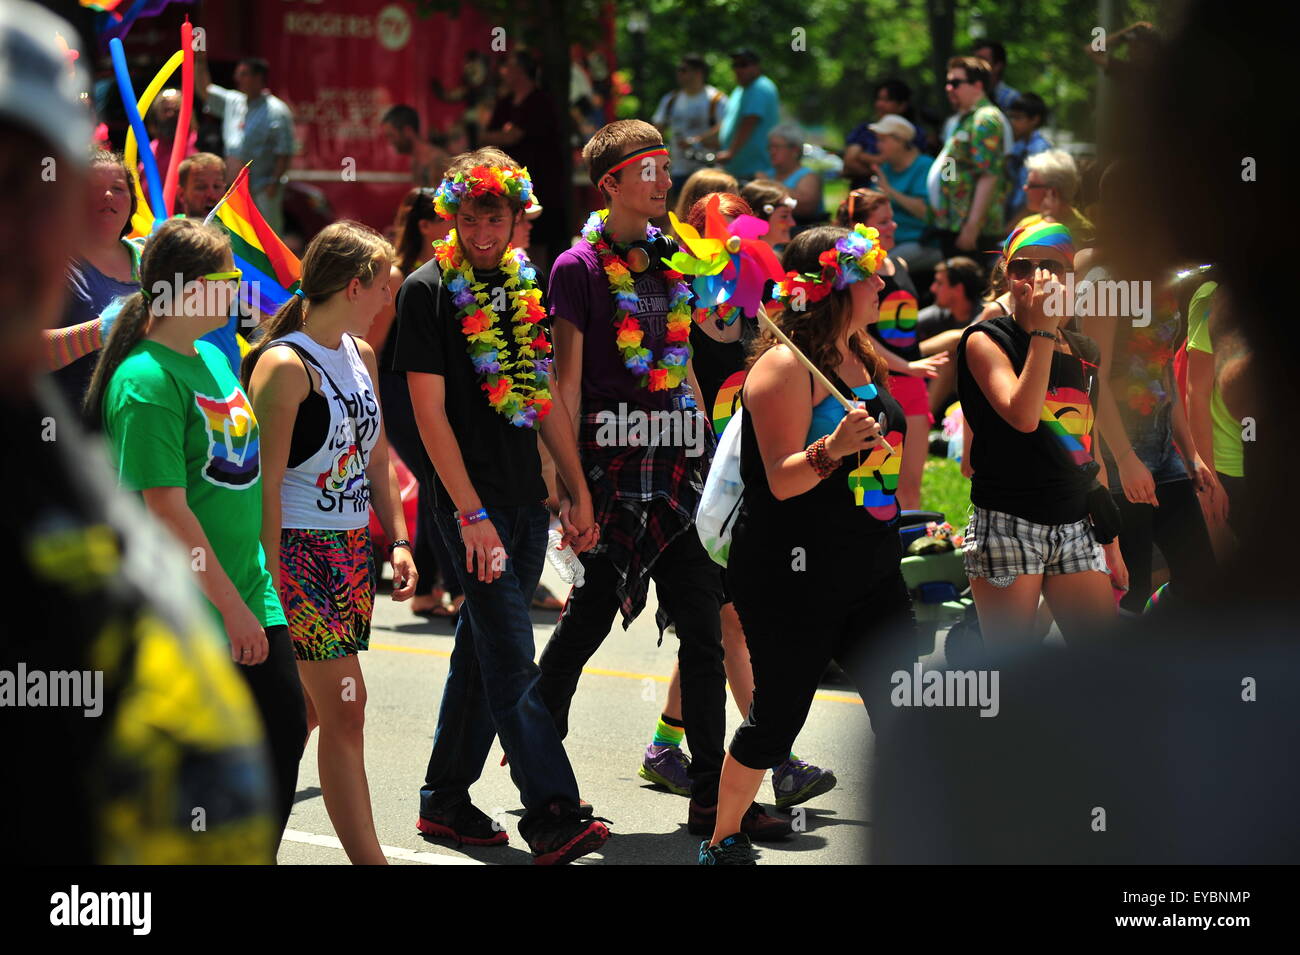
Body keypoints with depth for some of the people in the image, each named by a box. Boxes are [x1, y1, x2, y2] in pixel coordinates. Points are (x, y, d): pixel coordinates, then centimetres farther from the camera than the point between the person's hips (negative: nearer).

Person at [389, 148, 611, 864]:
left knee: (483, 653, 12)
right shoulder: (427, 291, -8)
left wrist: (577, 492, 15)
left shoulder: (523, 286, 12)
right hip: (470, 501, -7)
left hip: (525, 498, 7)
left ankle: (445, 802, 21)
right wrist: (473, 515, -17)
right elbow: (430, 413, -12)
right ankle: (551, 816, -14)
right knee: (512, 663, -11)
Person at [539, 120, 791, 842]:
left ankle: (712, 795, 4)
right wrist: (572, 483, -13)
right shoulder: (580, 268, -5)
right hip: (613, 464, -6)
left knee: (703, 631, 2)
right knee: (588, 620, 3)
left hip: (677, 463, 6)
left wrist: (705, 449, 17)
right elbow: (567, 382, -8)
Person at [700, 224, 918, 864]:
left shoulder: (860, 361, 12)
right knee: (777, 716, 2)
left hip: (868, 569, 8)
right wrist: (833, 449, -36)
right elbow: (782, 479, -19)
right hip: (793, 575, -8)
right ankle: (723, 844, 19)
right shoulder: (786, 365, -14)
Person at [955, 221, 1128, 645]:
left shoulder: (1084, 354, 13)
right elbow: (1023, 416, -21)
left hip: (1075, 530, 6)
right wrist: (1042, 330, -18)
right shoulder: (986, 341, -4)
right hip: (1007, 527, -6)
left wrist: (1111, 544, 20)